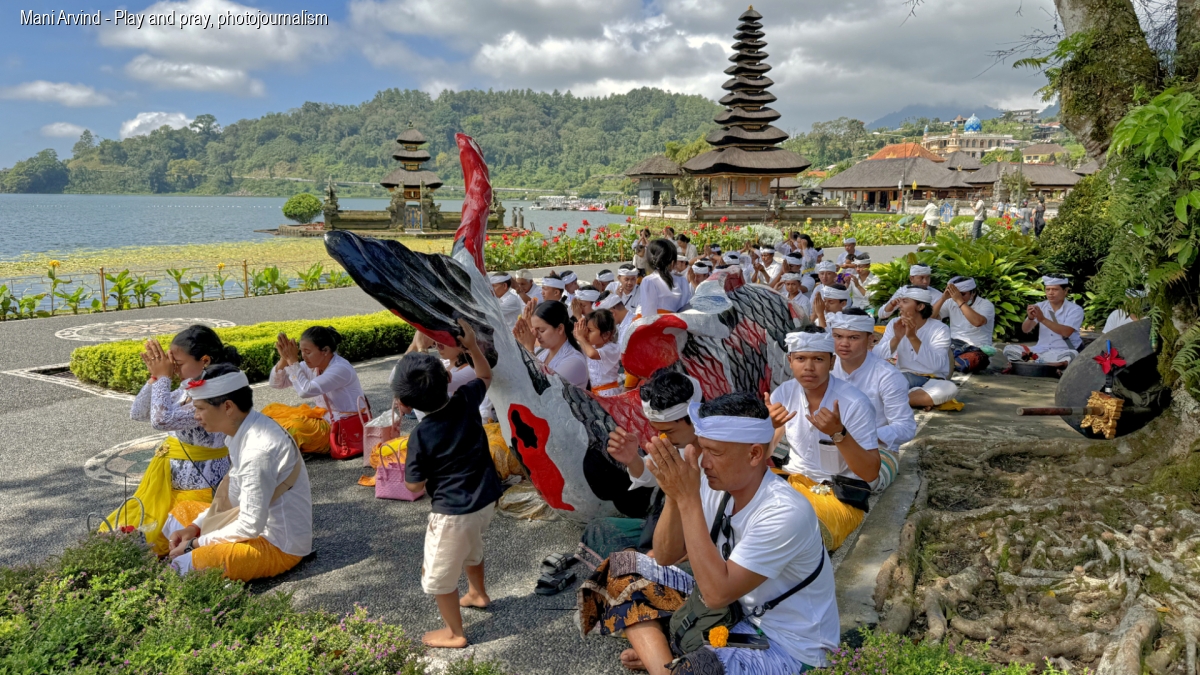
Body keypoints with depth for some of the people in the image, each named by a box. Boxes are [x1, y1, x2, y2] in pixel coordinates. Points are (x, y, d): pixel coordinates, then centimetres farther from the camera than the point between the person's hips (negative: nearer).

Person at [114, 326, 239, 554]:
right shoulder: (187, 390, 4)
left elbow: (162, 420, -33)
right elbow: (137, 414, 9)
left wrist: (163, 377, -21)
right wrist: (155, 376, -4)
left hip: (197, 491, -9)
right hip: (169, 486, 9)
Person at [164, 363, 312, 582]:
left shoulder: (258, 450, -28)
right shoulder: (243, 431, 1)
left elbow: (251, 526, -25)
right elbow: (235, 493, 14)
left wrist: (196, 544, -14)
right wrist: (195, 526, 5)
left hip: (279, 545, -10)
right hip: (260, 522, 10)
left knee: (186, 565, -27)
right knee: (181, 513, 20)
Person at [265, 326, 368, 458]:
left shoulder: (341, 369, -24)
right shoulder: (311, 366, -1)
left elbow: (306, 391, -35)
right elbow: (276, 384, 2)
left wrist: (293, 360, -26)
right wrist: (284, 359, -15)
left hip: (349, 428, -9)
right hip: (326, 416, 9)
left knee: (296, 427, -29)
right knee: (272, 411, 5)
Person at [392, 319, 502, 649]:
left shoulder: (421, 435, -23)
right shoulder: (466, 400, -10)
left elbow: (415, 486, -13)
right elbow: (486, 376, 12)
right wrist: (473, 345, 3)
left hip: (453, 512, -7)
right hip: (486, 499, 7)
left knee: (439, 574, 16)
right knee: (471, 546, 36)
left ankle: (454, 633, 32)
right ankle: (478, 594, 59)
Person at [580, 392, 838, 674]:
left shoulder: (785, 513, -29)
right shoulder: (717, 483, -9)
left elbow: (717, 593, -32)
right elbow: (666, 557, -2)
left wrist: (688, 498, -33)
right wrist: (675, 496, -21)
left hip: (788, 645, -7)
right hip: (734, 607, 7)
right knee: (624, 565, 2)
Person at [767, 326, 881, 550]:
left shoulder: (854, 403, -18)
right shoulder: (783, 393, -4)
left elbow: (871, 473, -19)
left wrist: (838, 433, -34)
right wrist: (768, 426, -23)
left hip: (840, 496, -5)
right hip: (792, 481, 5)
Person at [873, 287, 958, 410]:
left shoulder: (940, 329, -9)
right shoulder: (894, 324, 2)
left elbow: (935, 365, -25)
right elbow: (876, 357, -8)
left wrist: (912, 337, -29)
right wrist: (897, 338, -22)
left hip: (931, 381, -2)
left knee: (950, 388, -35)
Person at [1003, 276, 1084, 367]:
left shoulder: (1075, 309, -4)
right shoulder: (1040, 306, 7)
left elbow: (1066, 332, -21)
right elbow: (1025, 330, -2)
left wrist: (1043, 319, -26)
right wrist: (1030, 318, -24)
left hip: (1062, 352, -4)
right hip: (1040, 351, 4)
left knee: (1072, 355, -39)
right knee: (1009, 349, -16)